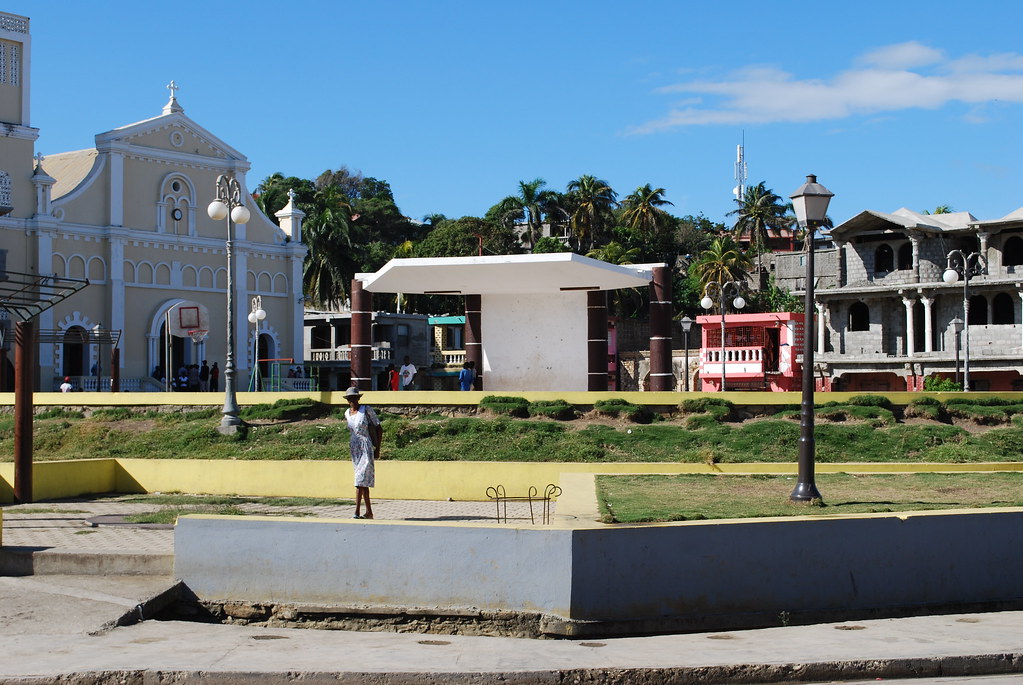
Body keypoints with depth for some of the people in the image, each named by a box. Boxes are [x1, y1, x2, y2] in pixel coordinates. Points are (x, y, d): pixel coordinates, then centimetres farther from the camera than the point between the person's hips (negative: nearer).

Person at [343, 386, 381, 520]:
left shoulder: (367, 410, -6)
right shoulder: (347, 413, 11)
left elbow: (379, 429, -2)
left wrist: (377, 449, -6)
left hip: (366, 449, -6)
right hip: (354, 448, 6)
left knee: (360, 480, -16)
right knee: (363, 480, 9)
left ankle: (357, 512, -20)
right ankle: (369, 512, 14)